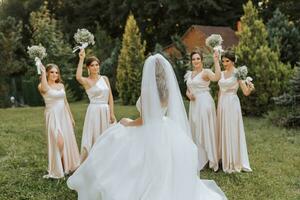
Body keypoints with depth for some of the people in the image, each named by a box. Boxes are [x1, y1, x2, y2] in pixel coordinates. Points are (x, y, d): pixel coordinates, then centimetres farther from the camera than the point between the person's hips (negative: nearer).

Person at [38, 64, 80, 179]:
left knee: (68, 140, 10)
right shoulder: (42, 86, -7)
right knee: (59, 142, -13)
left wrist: (71, 117, 17)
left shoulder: (61, 85, 10)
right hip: (53, 116, -6)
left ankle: (68, 165, 27)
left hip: (64, 115, 6)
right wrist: (43, 72, -27)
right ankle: (57, 169, 2)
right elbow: (45, 88, -34)